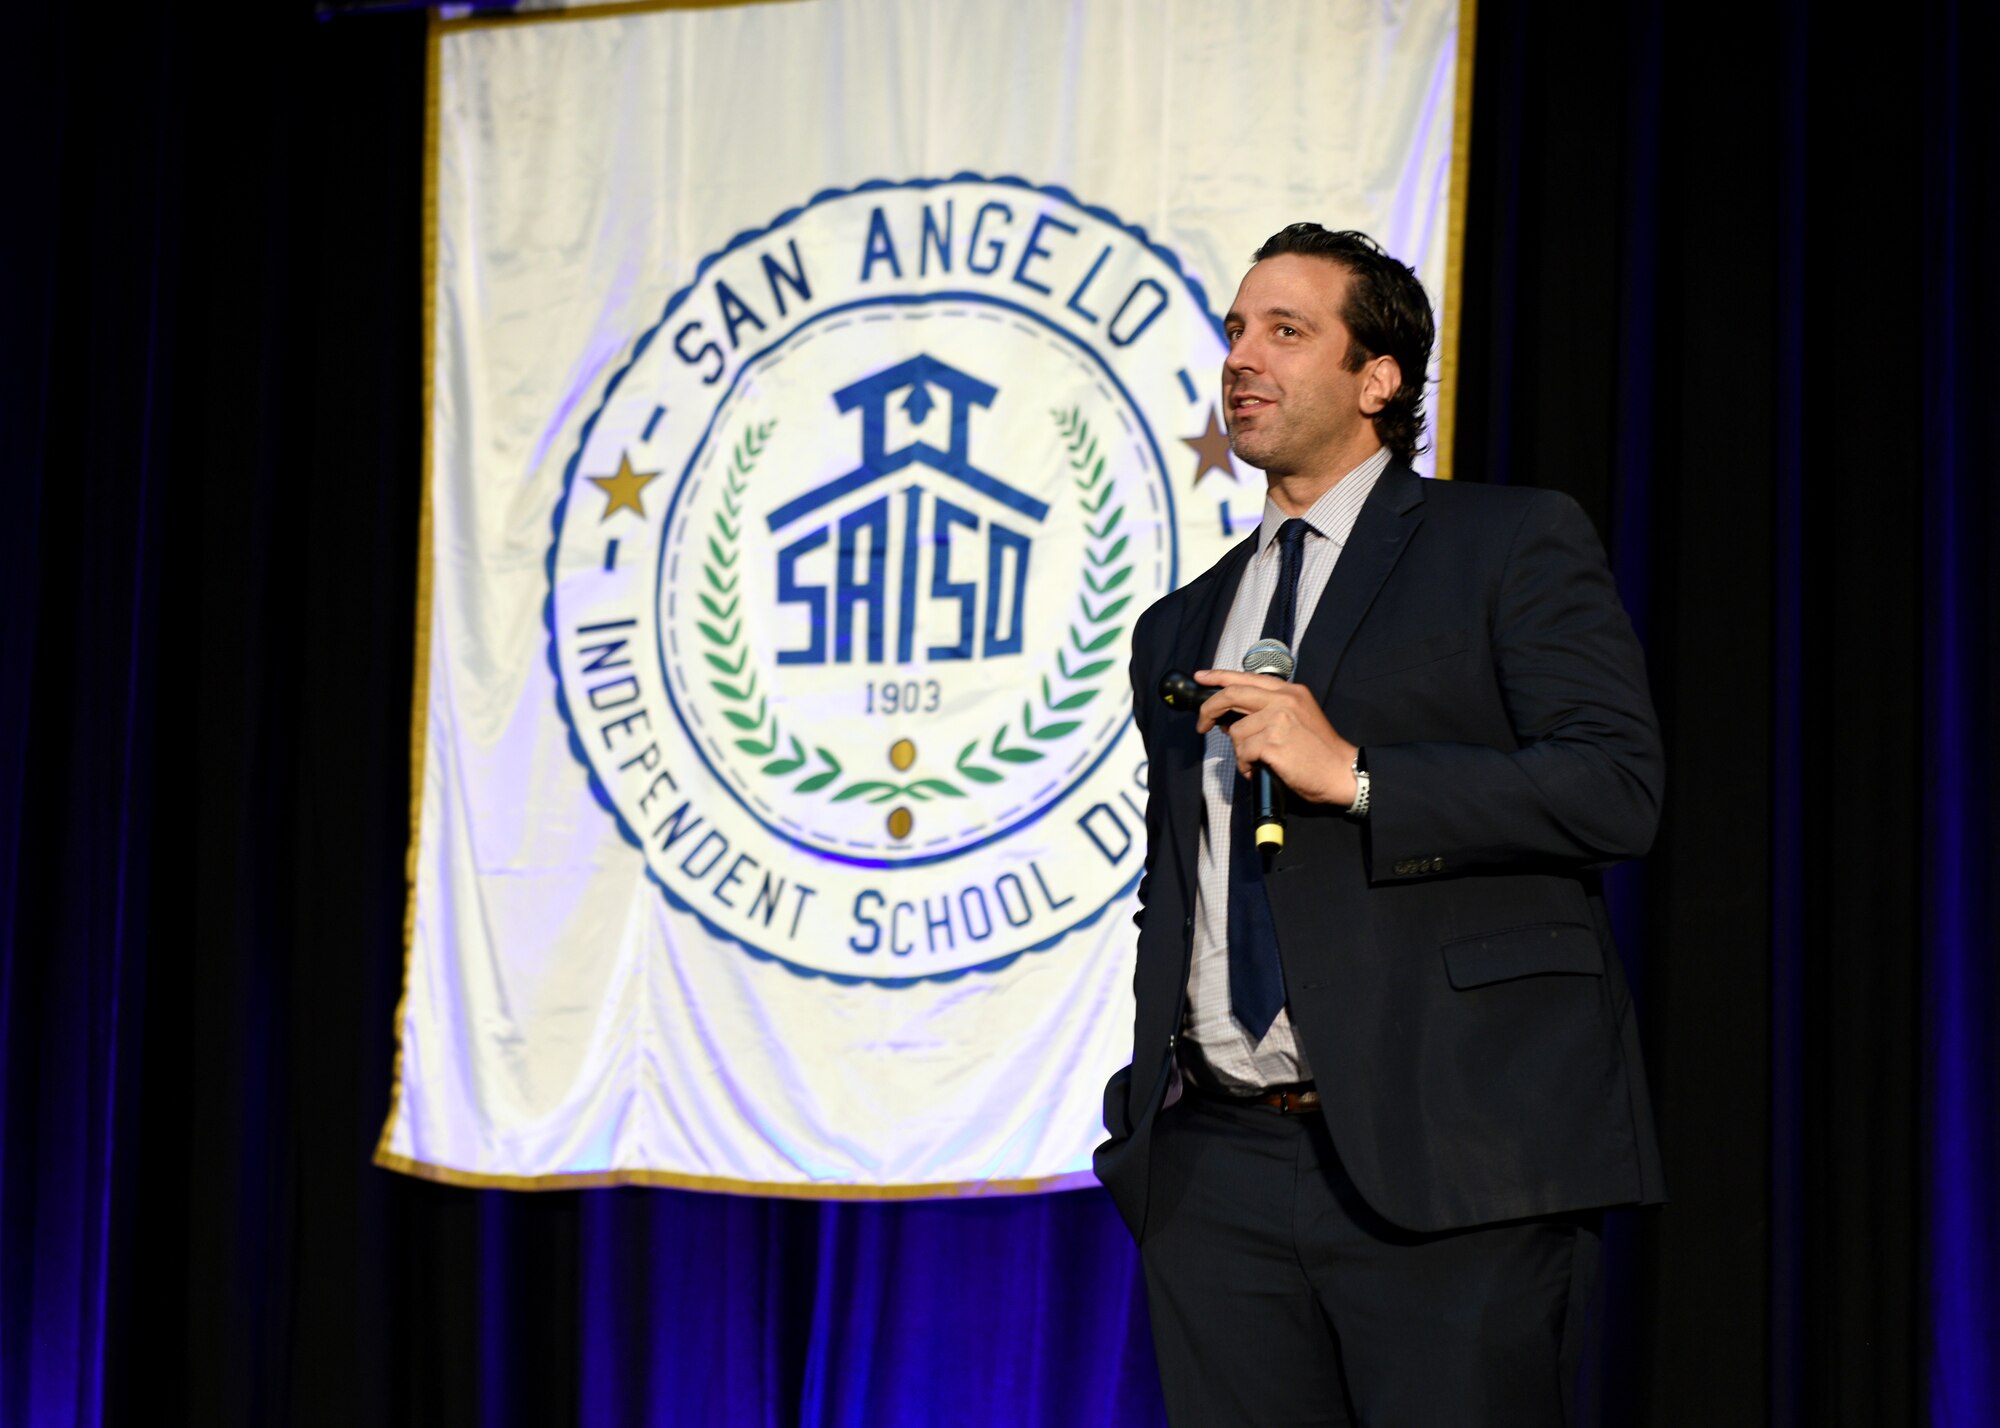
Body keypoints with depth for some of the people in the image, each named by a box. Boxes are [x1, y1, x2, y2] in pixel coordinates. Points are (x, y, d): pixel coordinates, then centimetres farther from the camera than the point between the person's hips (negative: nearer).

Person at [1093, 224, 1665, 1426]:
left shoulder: (1515, 544, 4)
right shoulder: (1180, 628, 22)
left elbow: (1619, 787, -9)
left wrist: (1353, 775, -14)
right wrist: (1148, 1107, 13)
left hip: (1450, 1164, -5)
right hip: (1217, 1173, 5)